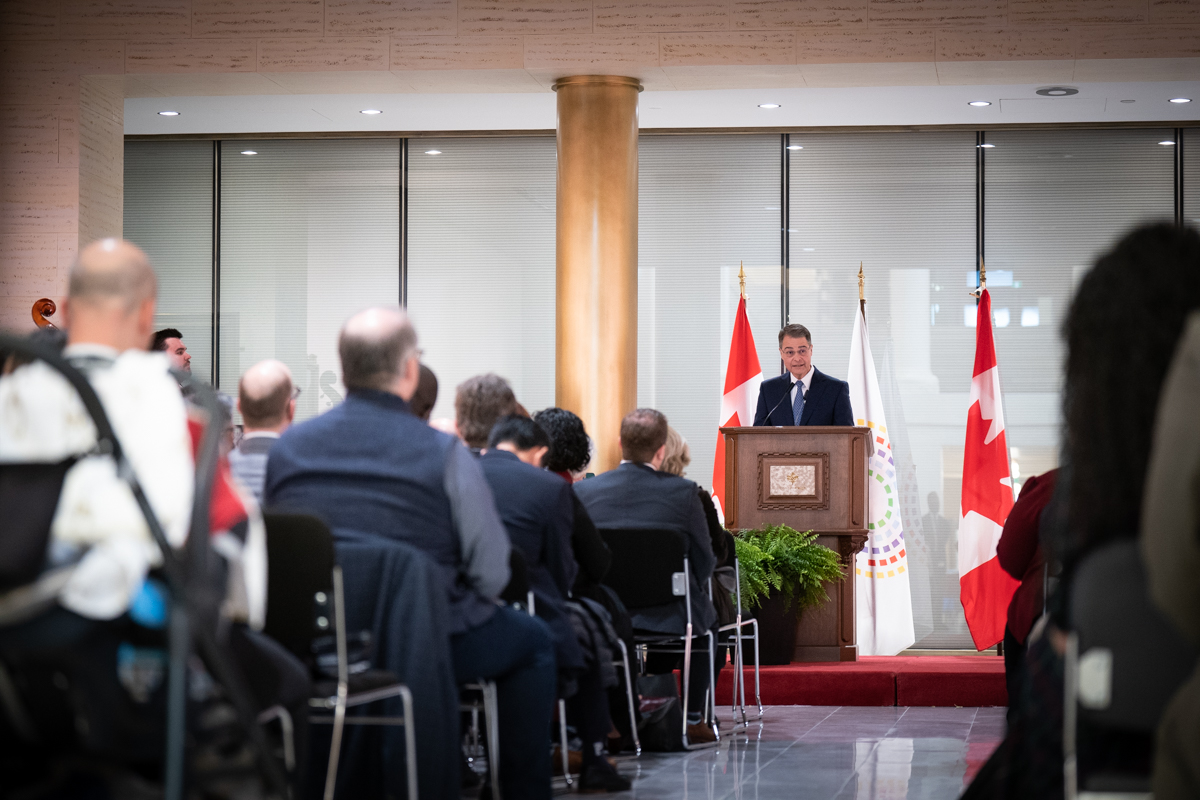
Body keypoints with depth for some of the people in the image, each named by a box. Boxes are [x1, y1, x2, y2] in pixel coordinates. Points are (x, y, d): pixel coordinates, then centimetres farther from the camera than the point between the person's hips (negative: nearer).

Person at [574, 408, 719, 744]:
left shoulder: (583, 491, -7)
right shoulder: (682, 492, -12)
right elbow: (704, 562, -4)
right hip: (667, 617, -2)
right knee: (706, 615, 32)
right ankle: (692, 719, 32)